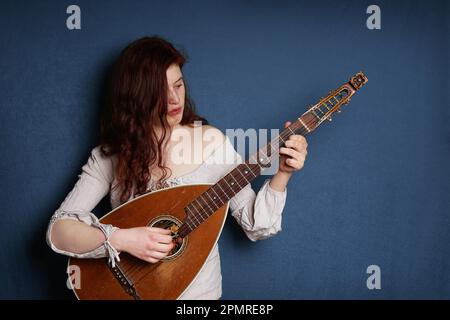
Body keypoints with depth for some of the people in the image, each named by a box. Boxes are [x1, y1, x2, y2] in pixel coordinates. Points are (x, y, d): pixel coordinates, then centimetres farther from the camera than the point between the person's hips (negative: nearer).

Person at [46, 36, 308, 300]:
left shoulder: (211, 141, -4)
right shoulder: (109, 156, -4)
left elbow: (256, 226, -3)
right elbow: (58, 231, -8)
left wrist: (282, 174, -17)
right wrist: (120, 240, -21)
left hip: (198, 290, 0)